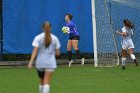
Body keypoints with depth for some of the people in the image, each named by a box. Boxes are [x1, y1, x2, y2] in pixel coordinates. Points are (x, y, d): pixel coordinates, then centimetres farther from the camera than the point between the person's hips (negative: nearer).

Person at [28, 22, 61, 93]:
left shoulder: (38, 38, -2)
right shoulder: (55, 38, 2)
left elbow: (35, 51, -12)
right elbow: (57, 53, 5)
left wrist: (31, 62, -16)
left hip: (40, 63, 1)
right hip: (50, 63, -1)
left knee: (42, 82, 19)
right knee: (46, 83, -7)